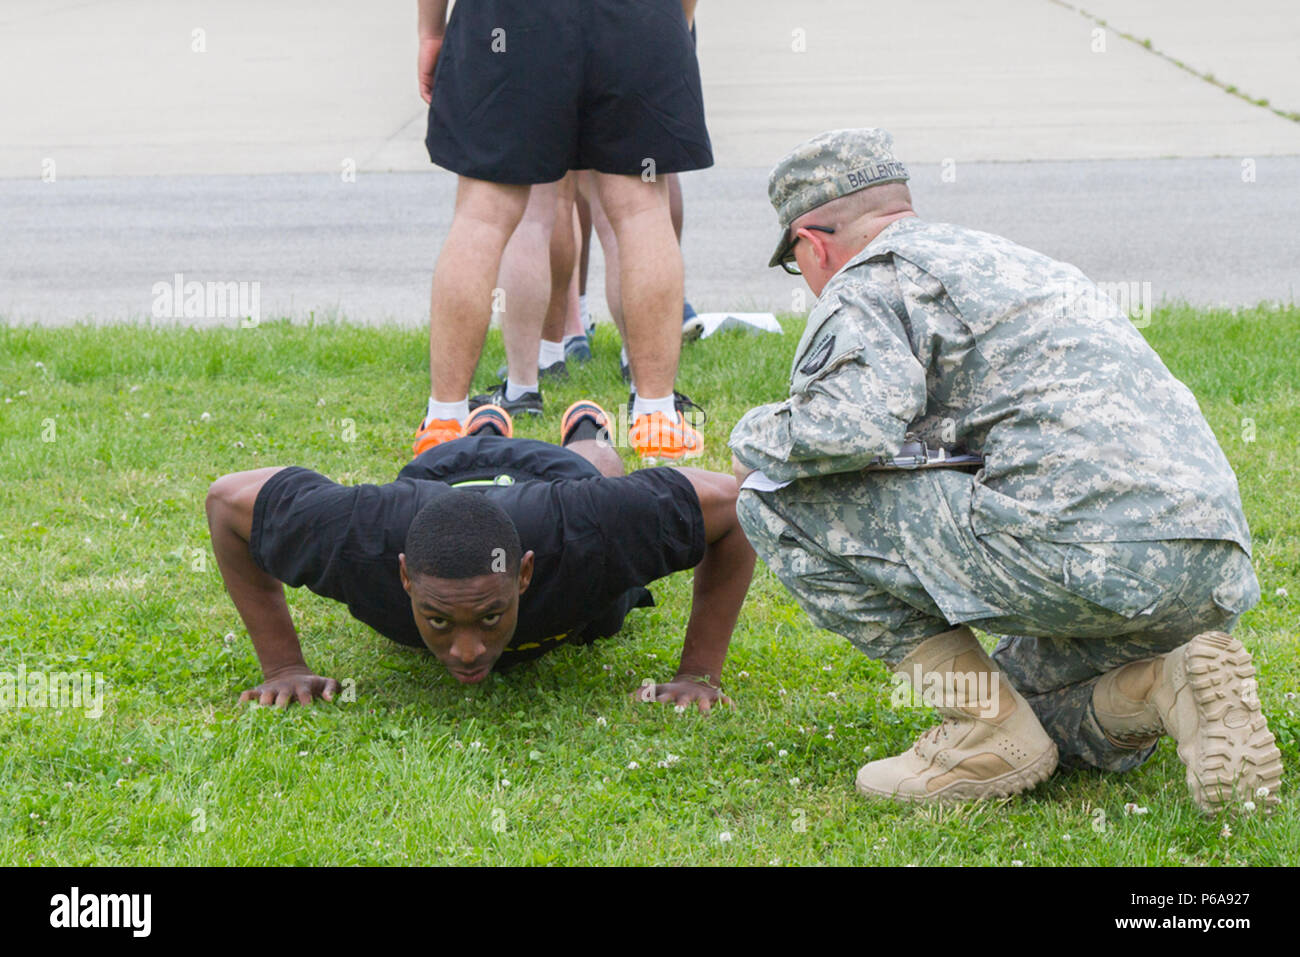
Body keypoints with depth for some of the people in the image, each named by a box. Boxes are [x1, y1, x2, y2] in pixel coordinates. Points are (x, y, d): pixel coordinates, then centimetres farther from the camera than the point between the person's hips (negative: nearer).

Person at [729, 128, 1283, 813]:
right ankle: (1169, 682, 4)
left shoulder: (870, 277, 3)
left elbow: (849, 425, -16)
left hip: (1083, 551, -9)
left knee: (780, 499, 1)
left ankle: (989, 729, 0)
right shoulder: (1017, 262, 31)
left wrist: (752, 438, 4)